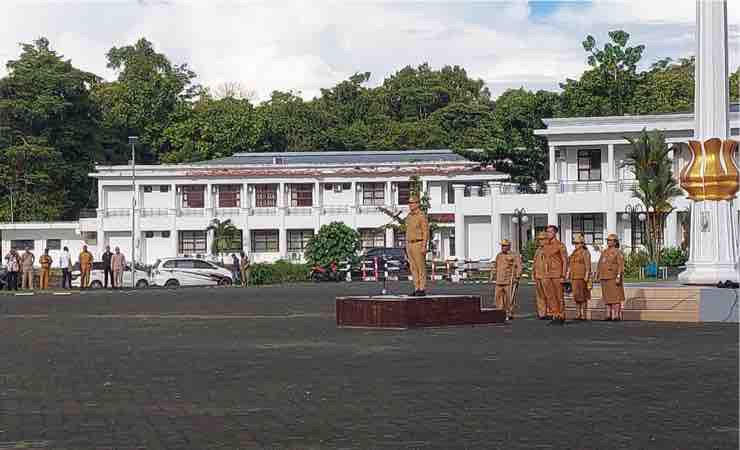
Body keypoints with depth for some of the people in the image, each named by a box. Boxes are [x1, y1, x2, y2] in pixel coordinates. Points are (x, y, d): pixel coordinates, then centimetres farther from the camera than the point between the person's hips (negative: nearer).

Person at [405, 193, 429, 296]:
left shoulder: (422, 216, -12)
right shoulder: (409, 216, 13)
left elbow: (426, 232, -14)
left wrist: (424, 247, -20)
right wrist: (407, 247, 16)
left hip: (419, 244, -8)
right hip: (410, 245, 8)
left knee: (421, 268, -4)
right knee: (413, 268, 7)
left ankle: (422, 290, -1)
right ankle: (417, 289, 10)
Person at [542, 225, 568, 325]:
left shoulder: (560, 245, -7)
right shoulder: (545, 246, 13)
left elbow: (565, 261, -9)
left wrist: (563, 276, -16)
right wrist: (543, 276, 15)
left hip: (557, 274, -6)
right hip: (547, 275, 6)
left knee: (559, 297, -2)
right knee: (550, 297, 3)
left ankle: (561, 317, 6)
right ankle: (555, 318, 8)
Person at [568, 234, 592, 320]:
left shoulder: (585, 252, -7)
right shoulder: (574, 253, 16)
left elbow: (588, 265, -13)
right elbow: (570, 265, 18)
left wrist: (587, 276, -20)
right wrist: (568, 275, 14)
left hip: (583, 277, -8)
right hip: (574, 277, 8)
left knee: (583, 296, -6)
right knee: (576, 295, 7)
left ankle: (584, 315, -3)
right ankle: (579, 314, 11)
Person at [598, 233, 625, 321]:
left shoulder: (618, 252, -7)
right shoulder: (604, 252, 15)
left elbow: (621, 265, -13)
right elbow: (600, 265, 17)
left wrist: (618, 277, -21)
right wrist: (599, 276, 11)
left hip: (614, 278, -7)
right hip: (605, 279, 7)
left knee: (616, 297, -7)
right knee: (607, 297, 6)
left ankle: (617, 316, -5)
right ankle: (609, 315, 10)